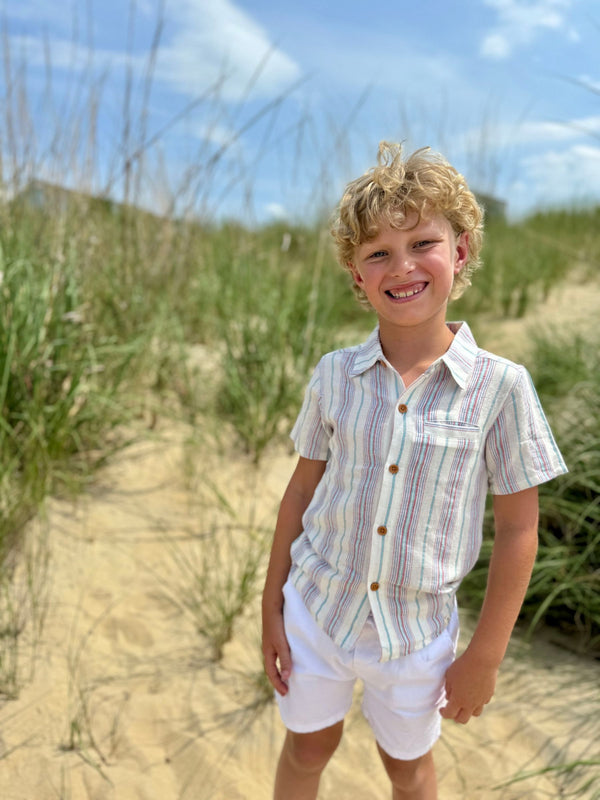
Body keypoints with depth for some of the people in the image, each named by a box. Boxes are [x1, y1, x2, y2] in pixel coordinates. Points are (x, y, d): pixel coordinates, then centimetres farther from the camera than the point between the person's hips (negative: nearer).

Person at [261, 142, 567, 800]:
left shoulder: (499, 387, -17)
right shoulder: (334, 375, -10)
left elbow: (517, 530, -9)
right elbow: (302, 491, 0)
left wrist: (485, 655, -4)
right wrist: (271, 609, 4)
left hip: (416, 630, -1)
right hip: (316, 607, 2)